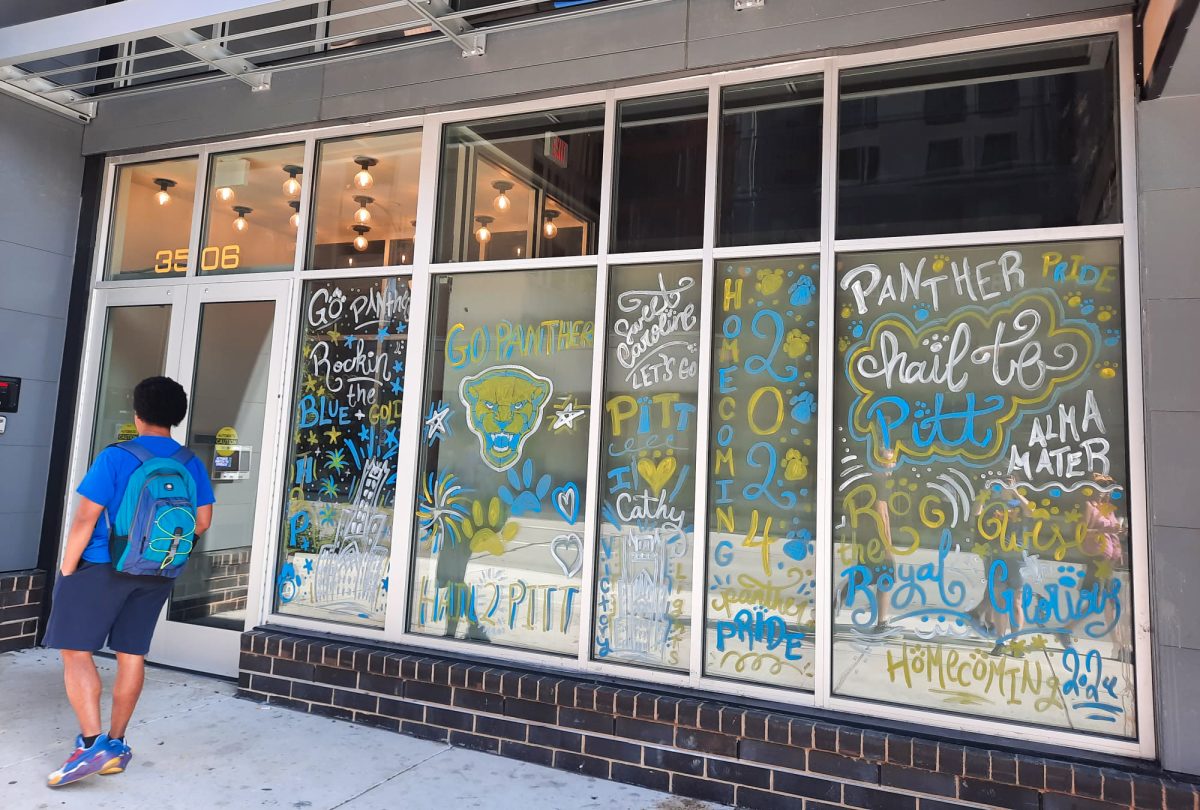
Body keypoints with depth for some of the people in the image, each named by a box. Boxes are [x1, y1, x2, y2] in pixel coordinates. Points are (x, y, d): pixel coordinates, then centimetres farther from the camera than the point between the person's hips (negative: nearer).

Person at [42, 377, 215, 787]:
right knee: (131, 654, 11)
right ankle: (116, 743, 20)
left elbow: (85, 518, -13)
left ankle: (92, 743, -5)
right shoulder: (193, 464, 0)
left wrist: (66, 569, -4)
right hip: (156, 574, 5)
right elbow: (203, 520, 3)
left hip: (101, 567, -5)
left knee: (75, 649, 4)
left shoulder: (115, 457, -13)